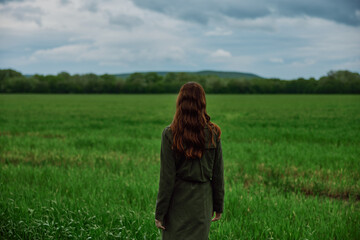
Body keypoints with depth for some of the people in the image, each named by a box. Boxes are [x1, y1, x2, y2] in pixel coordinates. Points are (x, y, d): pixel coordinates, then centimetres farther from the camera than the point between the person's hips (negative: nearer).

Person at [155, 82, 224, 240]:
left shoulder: (170, 134, -11)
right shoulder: (213, 133, -3)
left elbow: (167, 178, -10)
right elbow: (218, 173, 2)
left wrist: (159, 213, -3)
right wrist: (218, 206, 13)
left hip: (178, 200, -2)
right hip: (203, 201, 3)